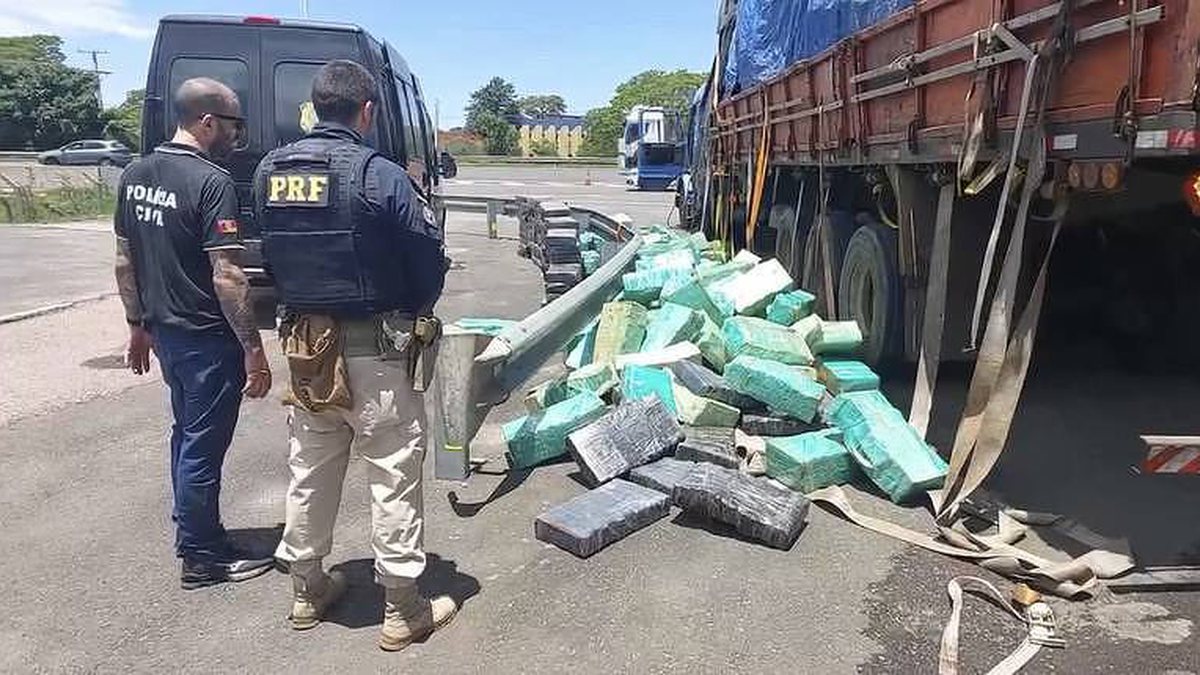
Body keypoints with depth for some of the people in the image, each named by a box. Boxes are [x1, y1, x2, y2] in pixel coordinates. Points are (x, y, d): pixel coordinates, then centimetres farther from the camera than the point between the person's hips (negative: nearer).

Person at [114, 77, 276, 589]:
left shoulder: (135, 176, 6)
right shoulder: (211, 181, -19)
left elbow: (125, 262, 12)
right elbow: (227, 277, -23)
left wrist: (138, 324, 21)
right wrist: (253, 349, -18)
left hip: (164, 331, 8)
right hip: (208, 338, -8)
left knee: (186, 433, 23)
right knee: (203, 446, 4)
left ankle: (190, 528, 38)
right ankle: (202, 557, 18)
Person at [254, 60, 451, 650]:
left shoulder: (269, 170, 3)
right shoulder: (377, 174, -16)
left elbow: (270, 252, 10)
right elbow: (430, 258, -11)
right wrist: (414, 315, 7)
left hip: (302, 344, 6)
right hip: (373, 349, -6)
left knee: (310, 470, 19)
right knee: (393, 475, 4)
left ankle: (307, 589, 34)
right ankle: (402, 610, 14)